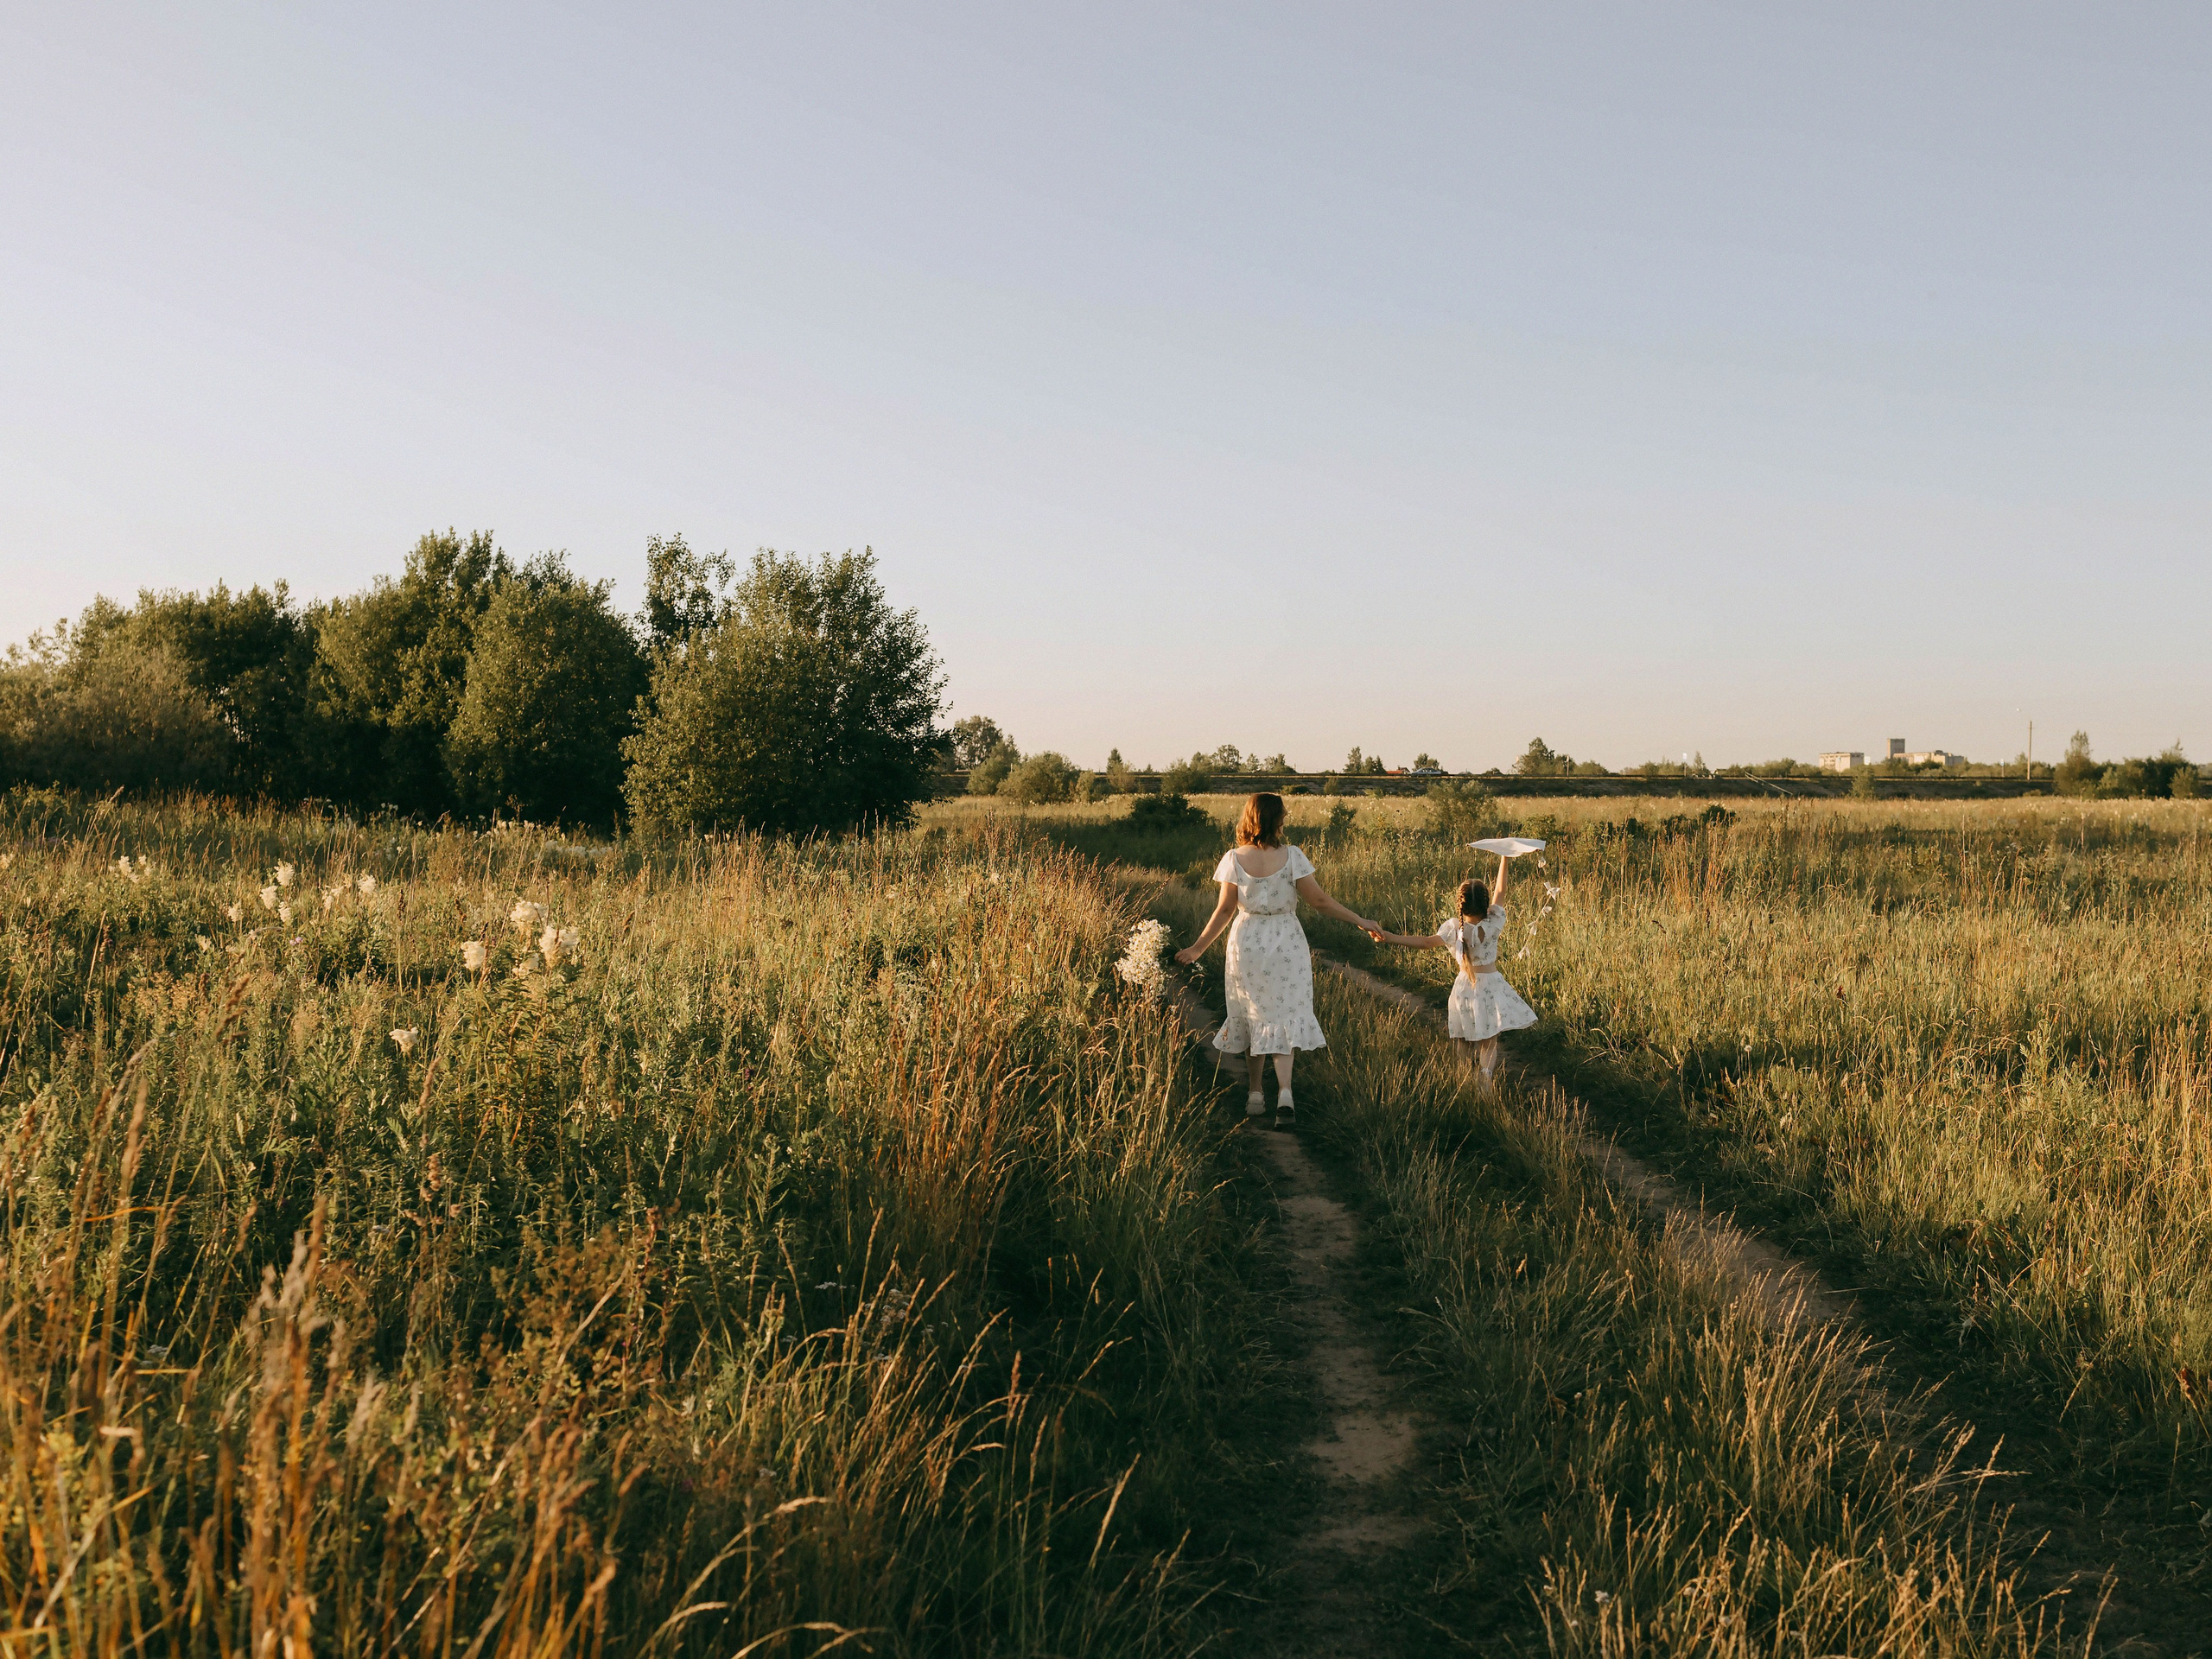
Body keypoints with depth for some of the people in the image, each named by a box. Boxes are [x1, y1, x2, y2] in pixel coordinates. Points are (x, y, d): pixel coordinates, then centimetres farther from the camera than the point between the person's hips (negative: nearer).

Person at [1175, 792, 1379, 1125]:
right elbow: (1319, 900, -8)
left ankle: (1254, 1094, 21)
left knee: (1254, 1016, 15)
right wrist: (1359, 922, 3)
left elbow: (1225, 911, -5)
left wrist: (1198, 948, 6)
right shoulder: (1291, 857, -12)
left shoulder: (1234, 859, -8)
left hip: (1246, 944, 2)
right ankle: (1284, 1091, -13)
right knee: (1285, 1014, 5)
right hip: (1286, 944, -1)